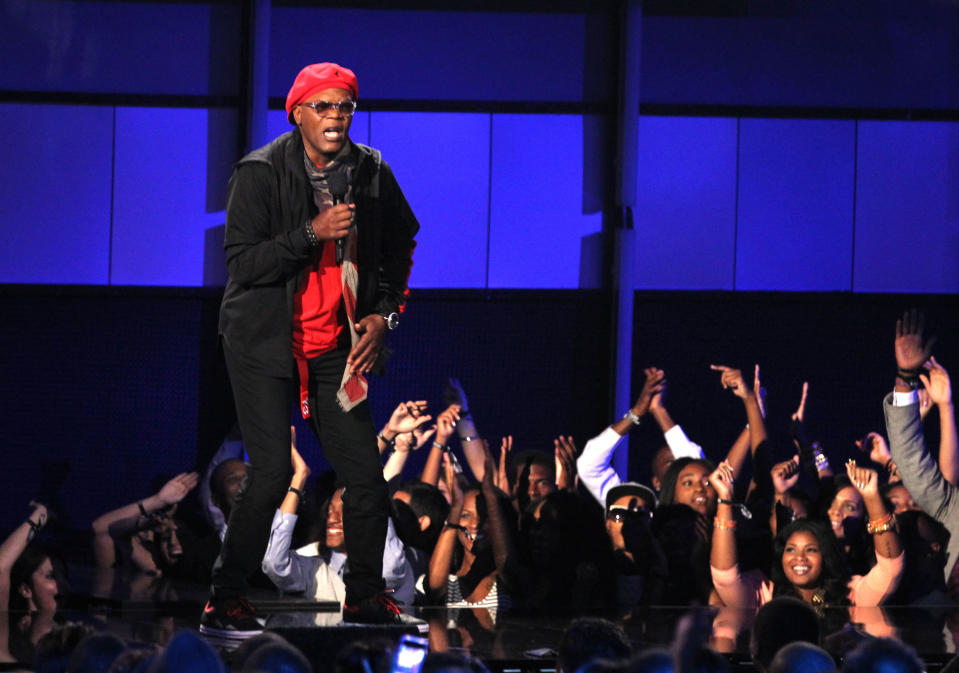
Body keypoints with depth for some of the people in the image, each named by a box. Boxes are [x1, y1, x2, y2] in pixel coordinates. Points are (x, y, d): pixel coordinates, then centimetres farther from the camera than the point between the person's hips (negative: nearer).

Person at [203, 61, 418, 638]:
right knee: (273, 470, -14)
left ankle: (364, 595, 19)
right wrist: (312, 233, -25)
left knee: (366, 472, 1)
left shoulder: (372, 173, 3)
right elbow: (242, 262, -16)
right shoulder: (261, 173, -10)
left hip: (336, 345, 5)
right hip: (267, 344, -5)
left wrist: (383, 313, 8)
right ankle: (225, 601, -5)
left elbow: (400, 245, 20)